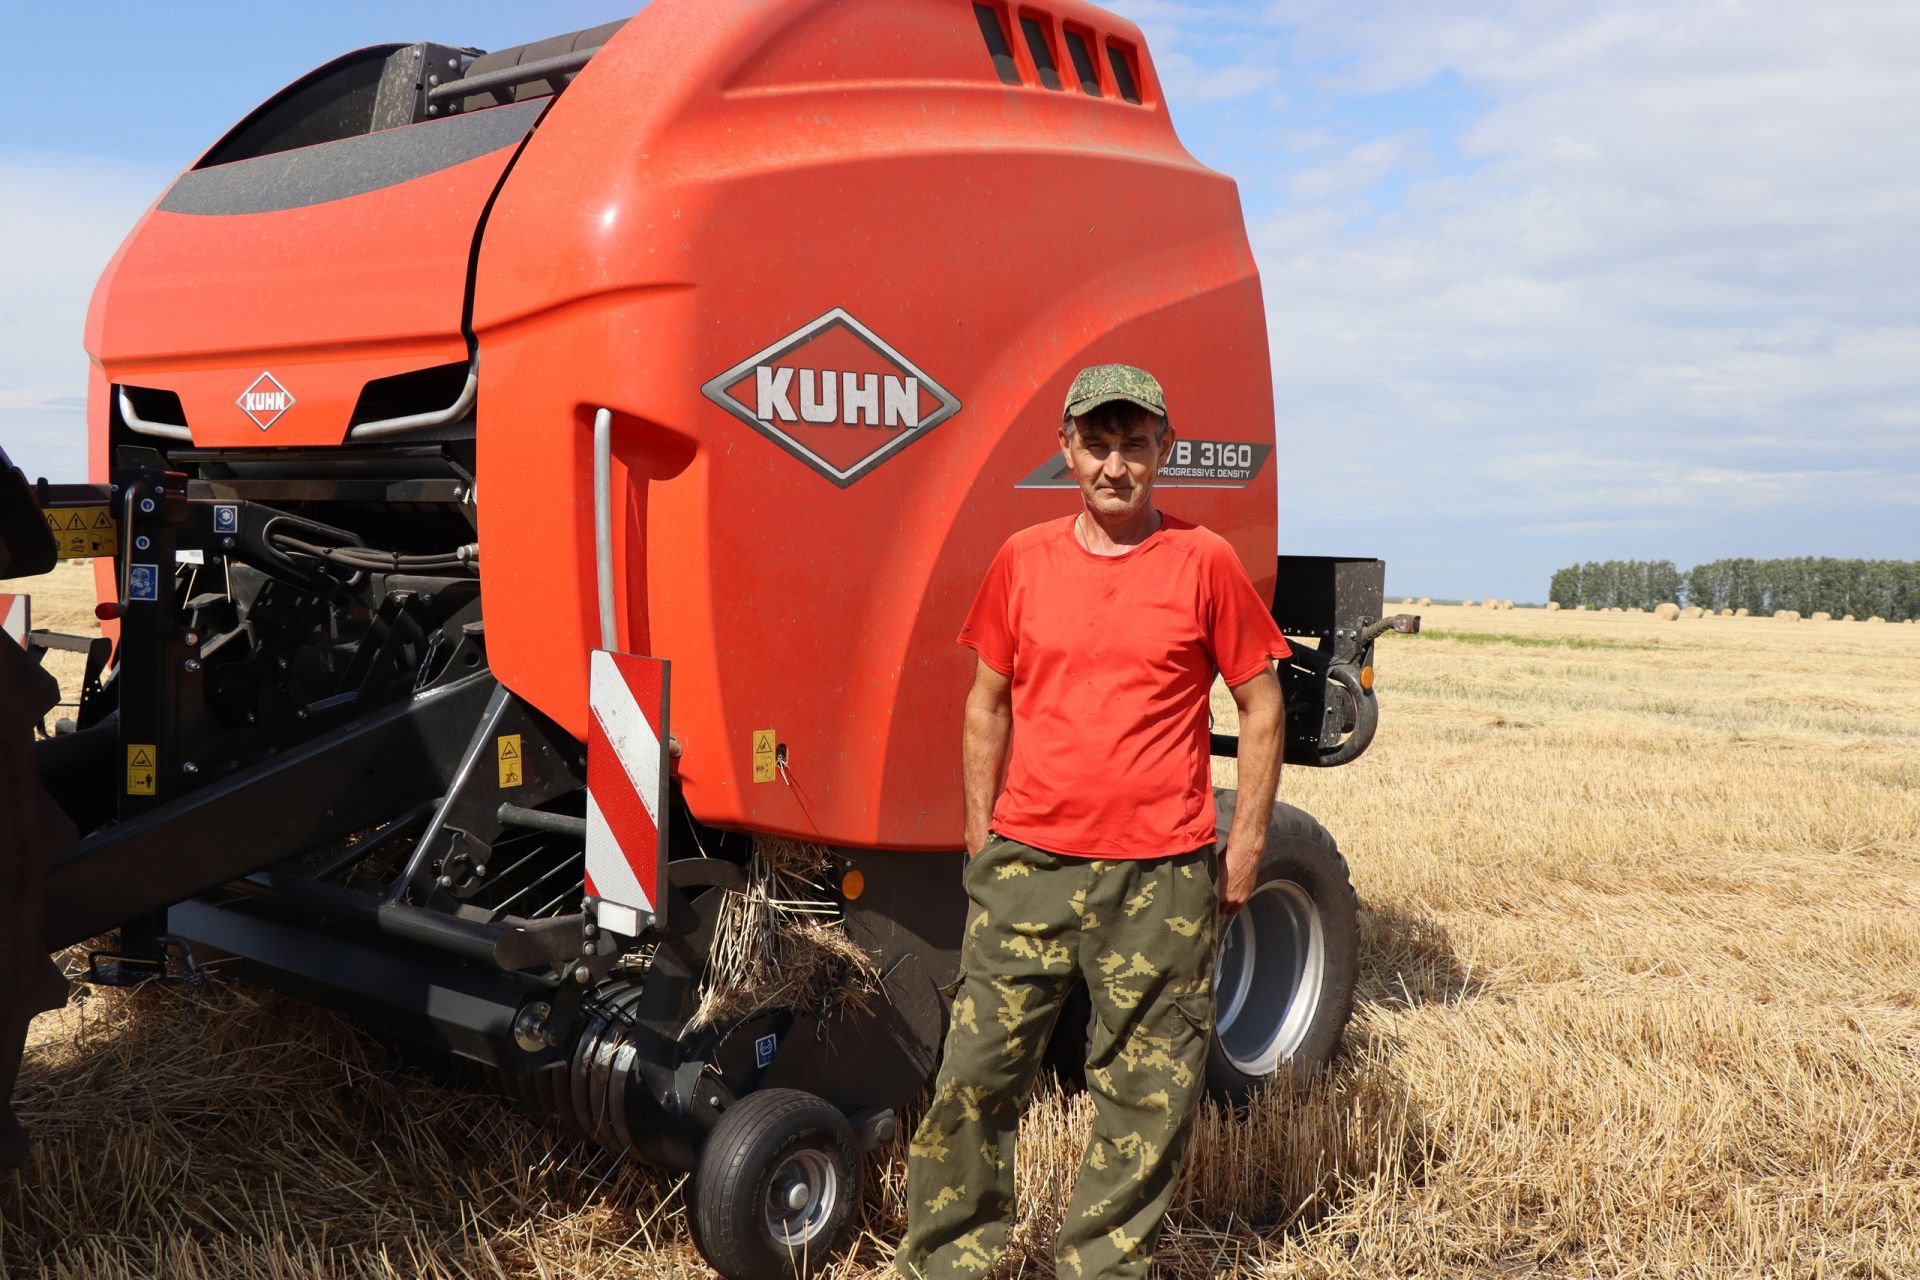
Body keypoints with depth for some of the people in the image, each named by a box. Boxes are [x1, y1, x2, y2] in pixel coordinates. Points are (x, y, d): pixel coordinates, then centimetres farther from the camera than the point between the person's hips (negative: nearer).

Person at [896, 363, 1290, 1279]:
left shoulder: (1203, 562, -1)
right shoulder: (1024, 561, 6)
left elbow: (1261, 705, 5)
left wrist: (1247, 844, 2)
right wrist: (981, 834, 9)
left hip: (1162, 877, -1)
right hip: (1029, 865, 2)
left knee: (1147, 1094, 7)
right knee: (975, 1073, 3)